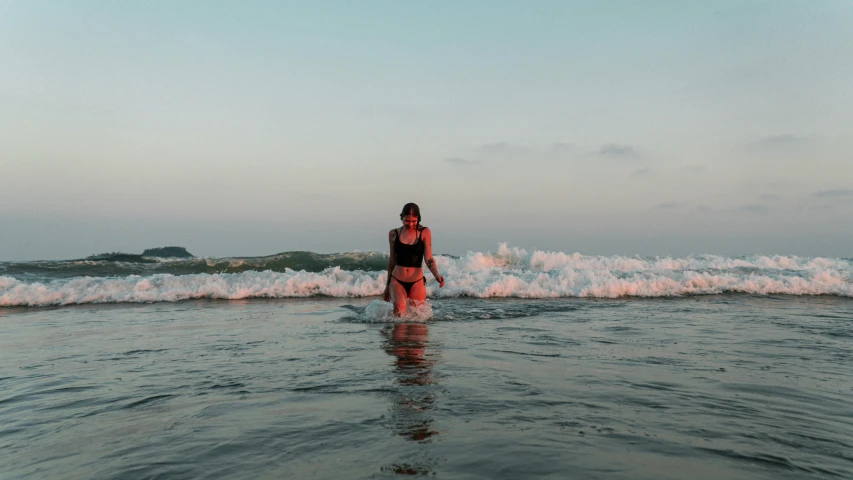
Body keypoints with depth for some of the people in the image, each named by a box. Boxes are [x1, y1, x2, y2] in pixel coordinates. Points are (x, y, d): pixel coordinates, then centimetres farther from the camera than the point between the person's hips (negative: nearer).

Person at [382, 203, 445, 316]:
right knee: (399, 307, -28)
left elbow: (429, 259, -4)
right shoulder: (393, 234, 6)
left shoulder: (424, 233, 1)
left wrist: (437, 275, -23)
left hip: (417, 282, 0)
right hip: (397, 281, 0)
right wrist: (387, 286, 20)